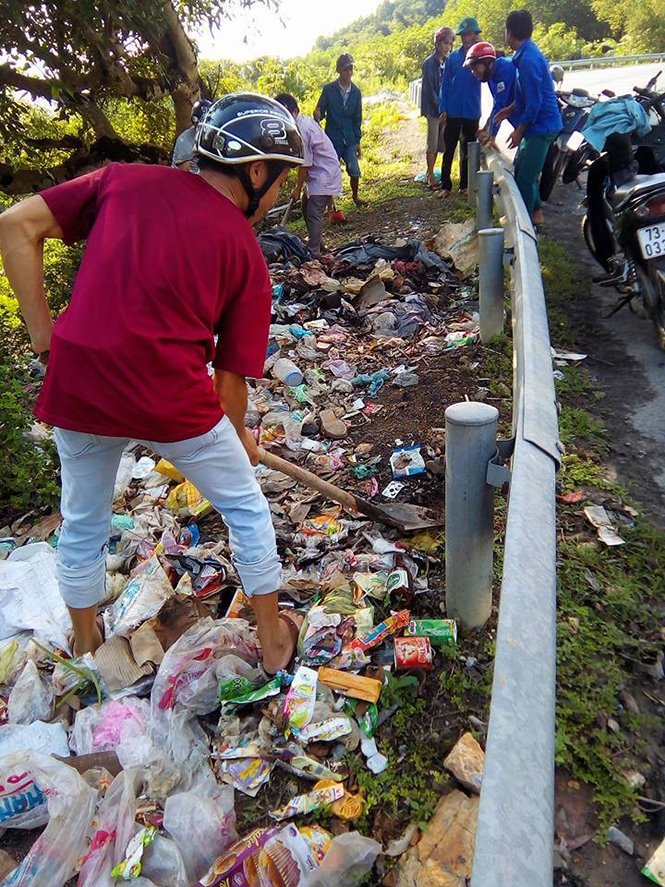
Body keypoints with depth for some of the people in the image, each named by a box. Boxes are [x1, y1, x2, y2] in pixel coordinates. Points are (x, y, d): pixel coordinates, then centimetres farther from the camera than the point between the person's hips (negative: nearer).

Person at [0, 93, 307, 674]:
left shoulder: (125, 179, 11)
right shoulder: (247, 255, 3)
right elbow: (231, 376, 4)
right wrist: (239, 436, 22)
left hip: (75, 386, 4)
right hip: (172, 398, -3)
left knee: (84, 524, 25)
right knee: (245, 506, 20)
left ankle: (86, 646, 47)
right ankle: (274, 640, 36)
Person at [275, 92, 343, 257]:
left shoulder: (301, 130, -23)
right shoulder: (305, 120, 7)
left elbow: (305, 164, -18)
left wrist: (298, 188, -8)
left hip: (324, 176, -10)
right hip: (320, 173, 10)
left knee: (314, 214, -8)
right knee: (307, 209, 18)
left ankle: (314, 253, -2)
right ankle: (316, 244, 29)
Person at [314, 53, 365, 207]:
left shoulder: (356, 92, 4)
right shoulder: (329, 89, -5)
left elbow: (357, 118, 8)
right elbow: (320, 111, -3)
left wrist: (357, 141, 7)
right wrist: (317, 116, -27)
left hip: (349, 139, 3)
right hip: (332, 139, -2)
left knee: (355, 171, 0)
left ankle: (355, 196, 26)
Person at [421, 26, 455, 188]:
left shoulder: (448, 62, 11)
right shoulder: (429, 63, -7)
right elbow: (430, 89, -11)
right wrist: (441, 110, -13)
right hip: (433, 109, -6)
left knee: (439, 143, 8)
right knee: (432, 143, -4)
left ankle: (429, 173, 17)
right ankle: (431, 177, 3)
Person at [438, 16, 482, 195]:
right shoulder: (453, 57, 6)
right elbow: (445, 83, 5)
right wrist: (443, 108, -5)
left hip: (472, 112, 0)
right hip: (453, 111, 0)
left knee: (469, 150, 6)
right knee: (449, 149, 0)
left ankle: (465, 185, 14)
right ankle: (445, 185, 4)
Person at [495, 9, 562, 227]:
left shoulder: (528, 60, -21)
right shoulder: (528, 53, 11)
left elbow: (534, 102, -22)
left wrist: (519, 131, -15)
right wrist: (511, 109, 21)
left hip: (541, 127, -11)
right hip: (538, 125, 11)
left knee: (525, 177, -6)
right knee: (521, 168, 18)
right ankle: (536, 213, 26)